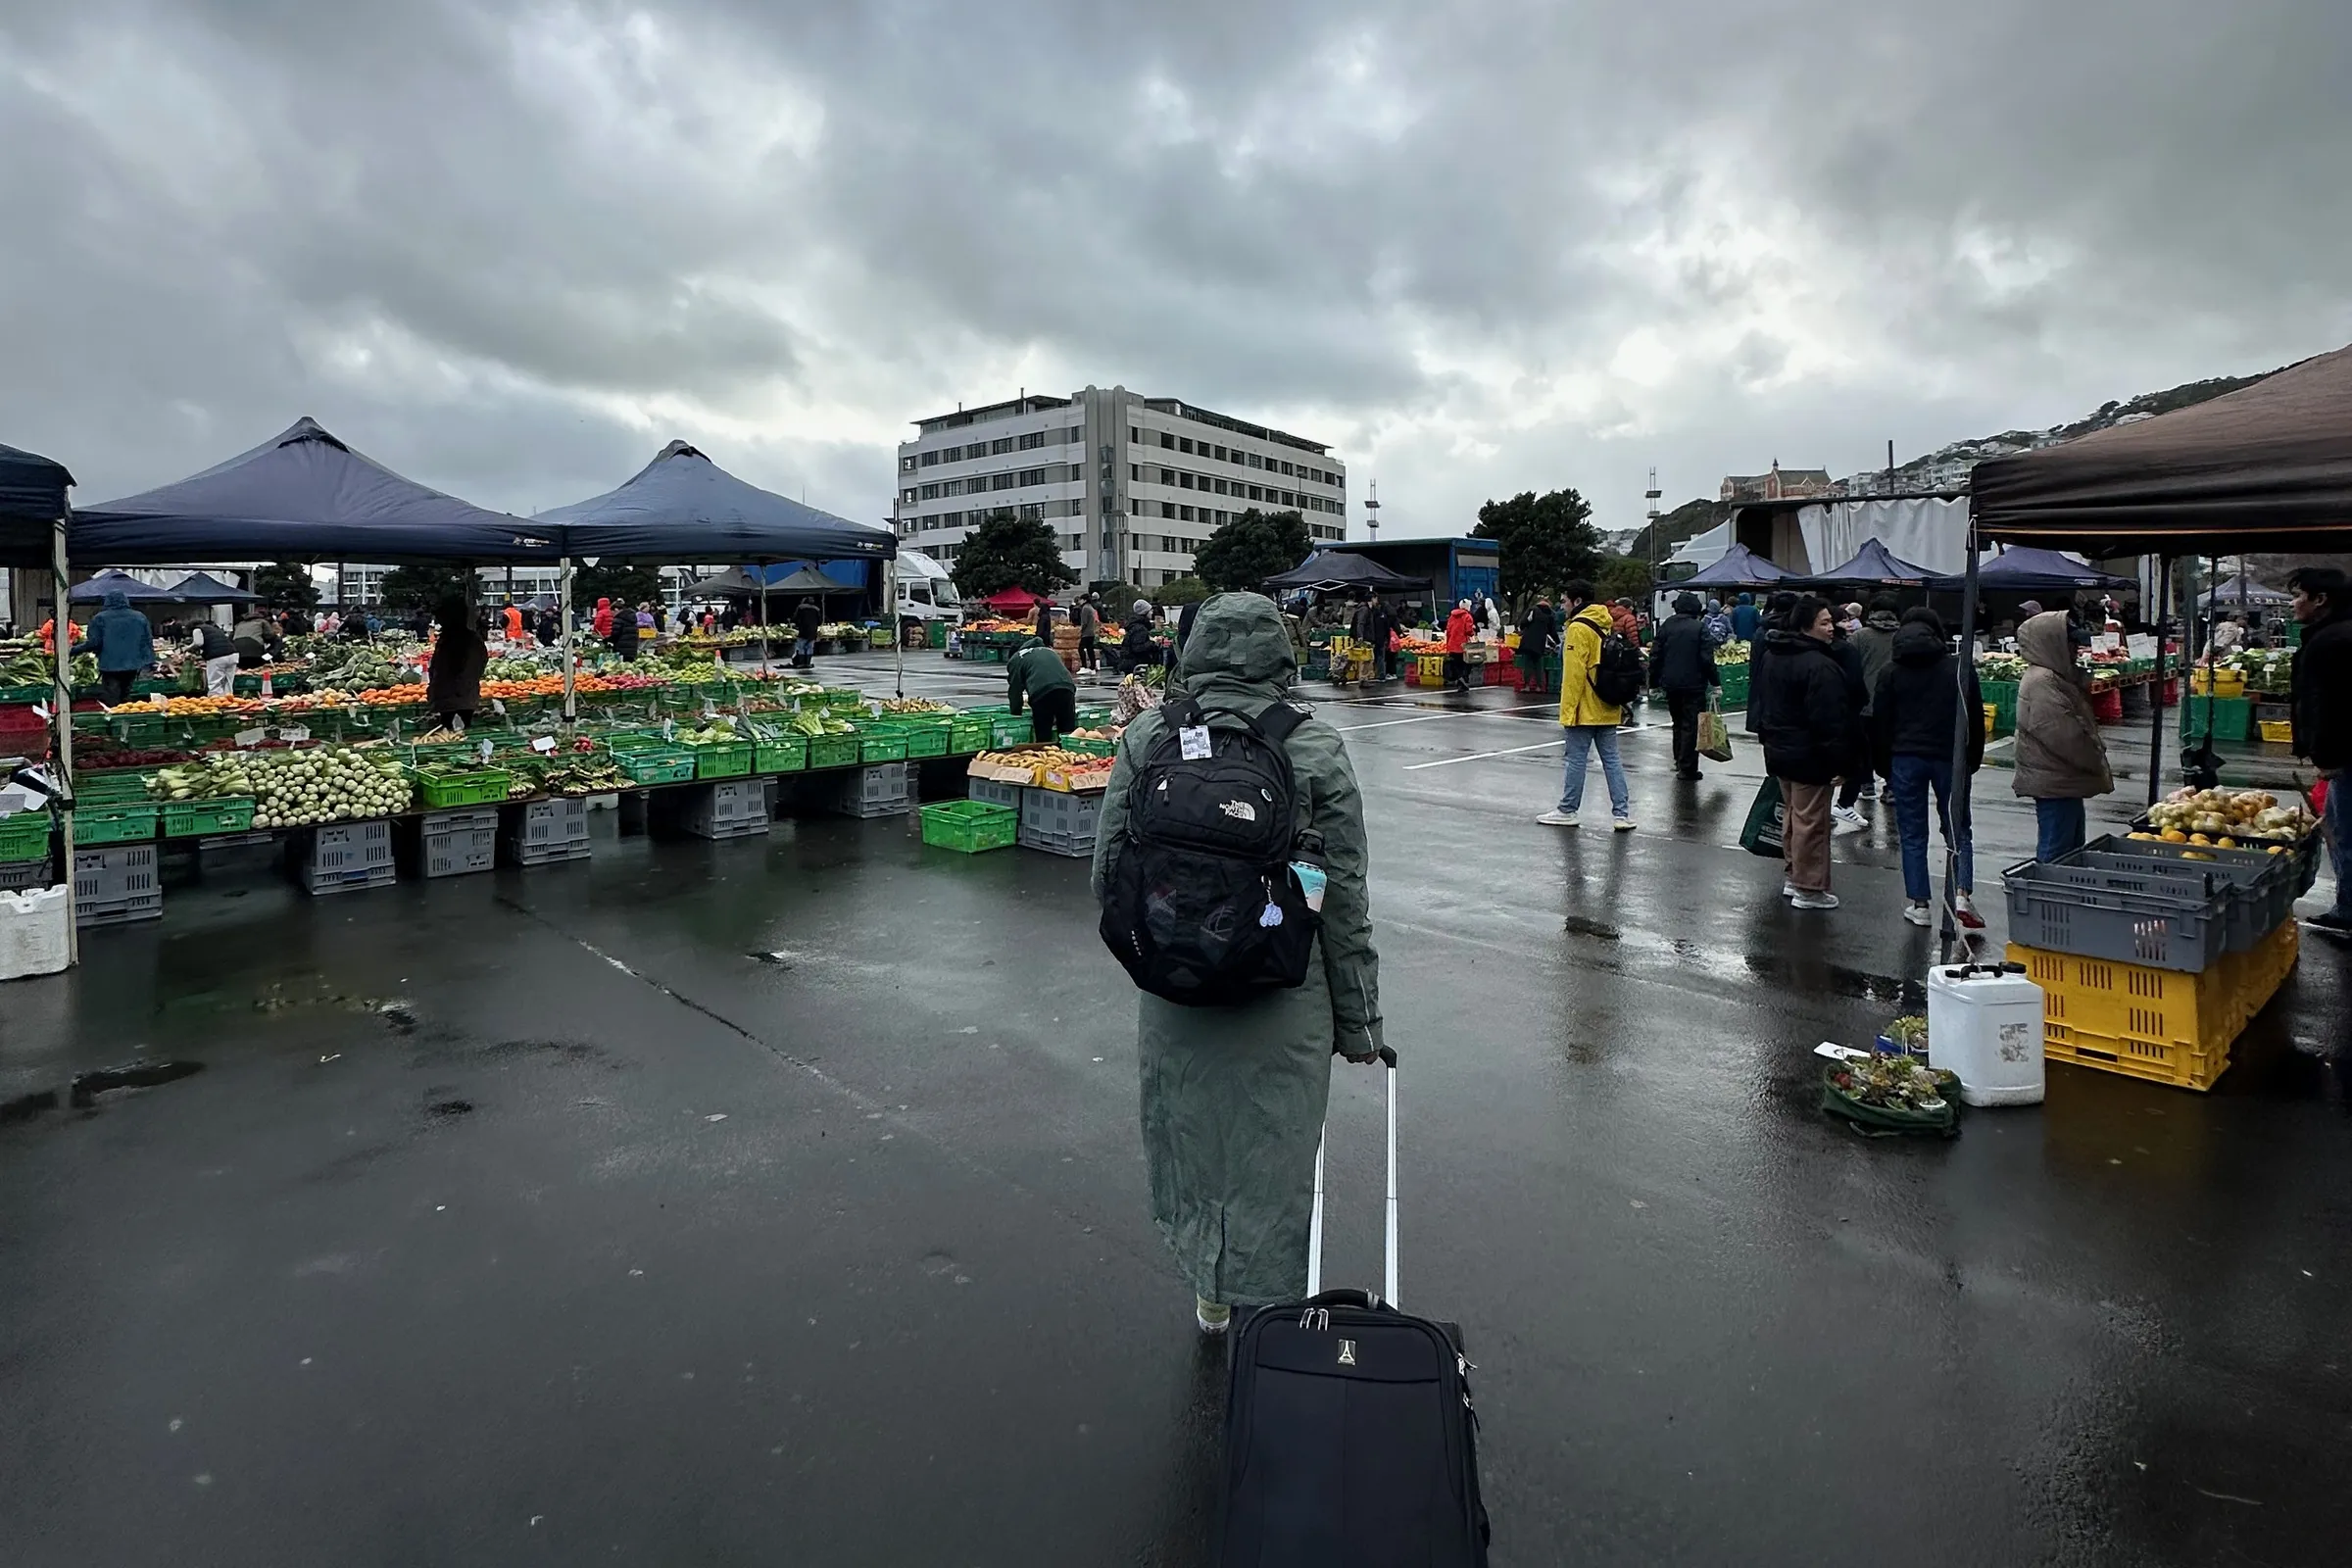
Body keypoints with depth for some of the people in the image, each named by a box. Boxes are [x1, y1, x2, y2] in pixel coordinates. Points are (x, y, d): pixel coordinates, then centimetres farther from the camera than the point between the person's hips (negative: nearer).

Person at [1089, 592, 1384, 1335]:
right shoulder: (1316, 751, -9)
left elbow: (1107, 870, 0)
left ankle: (1210, 1295, 42)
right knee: (1273, 1151, 14)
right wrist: (1359, 1021, 4)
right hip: (1283, 999, -2)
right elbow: (1344, 900, -6)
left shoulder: (1145, 737, -5)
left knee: (1187, 1137, 21)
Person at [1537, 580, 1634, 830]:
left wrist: (1567, 712, -16)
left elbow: (1574, 673, -18)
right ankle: (1622, 813, 7)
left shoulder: (1578, 628, -13)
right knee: (1611, 759, 8)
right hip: (1608, 707, 8)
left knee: (1576, 759, 2)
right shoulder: (1607, 624, 12)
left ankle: (1567, 811, 11)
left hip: (1586, 709, -8)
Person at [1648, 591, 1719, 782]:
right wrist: (1715, 681, -5)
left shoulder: (1666, 626, 4)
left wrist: (1655, 681, 13)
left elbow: (1655, 656, 5)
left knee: (1678, 722, 20)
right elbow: (1707, 658, -12)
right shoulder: (1699, 627, -8)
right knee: (1691, 725, -1)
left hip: (1670, 684, 5)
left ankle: (1679, 760, 27)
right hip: (1693, 684, -5)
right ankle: (1687, 768, -2)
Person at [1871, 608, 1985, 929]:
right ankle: (1962, 894, -6)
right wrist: (1973, 760, 15)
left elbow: (1879, 722, 2)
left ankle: (1918, 904, 6)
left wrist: (1883, 767, 9)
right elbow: (1976, 719, 6)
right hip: (1949, 758, 1)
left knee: (1912, 835, 6)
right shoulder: (1961, 669, 3)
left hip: (1906, 759, 0)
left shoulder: (1891, 672, 1)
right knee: (1958, 831, 10)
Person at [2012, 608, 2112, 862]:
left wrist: (2094, 760, 13)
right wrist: (2097, 762, -11)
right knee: (2056, 851, -7)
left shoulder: (2057, 677, 15)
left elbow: (2078, 723, 23)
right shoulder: (2042, 682, -19)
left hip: (2063, 781, 11)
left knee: (2073, 849, 18)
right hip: (2054, 782, -11)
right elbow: (2064, 735, -24)